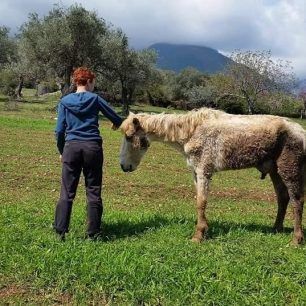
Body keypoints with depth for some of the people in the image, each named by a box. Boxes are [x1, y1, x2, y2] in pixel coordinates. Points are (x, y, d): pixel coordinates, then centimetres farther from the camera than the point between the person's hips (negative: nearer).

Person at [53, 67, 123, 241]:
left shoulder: (65, 101, 6)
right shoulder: (95, 99, 3)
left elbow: (59, 130, 4)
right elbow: (116, 119, 11)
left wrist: (61, 151, 16)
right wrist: (118, 123, 35)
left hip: (71, 147, 1)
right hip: (93, 147, -1)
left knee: (67, 192, 5)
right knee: (93, 192, 5)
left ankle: (60, 231, 3)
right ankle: (94, 233, 9)